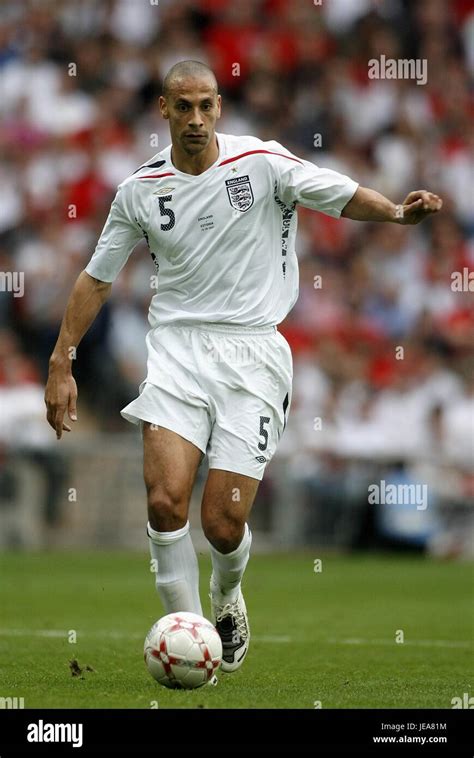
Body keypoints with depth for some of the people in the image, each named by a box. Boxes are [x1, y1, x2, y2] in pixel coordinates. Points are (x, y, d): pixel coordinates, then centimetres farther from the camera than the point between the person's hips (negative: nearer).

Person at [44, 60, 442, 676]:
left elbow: (342, 196, -9)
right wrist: (61, 363, 12)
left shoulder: (262, 162, -2)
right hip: (177, 349, 2)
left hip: (253, 353, -2)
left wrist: (395, 211, -30)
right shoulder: (141, 190, 6)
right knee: (166, 501, -19)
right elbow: (97, 278, 15)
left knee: (223, 524, -5)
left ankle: (227, 598, 30)